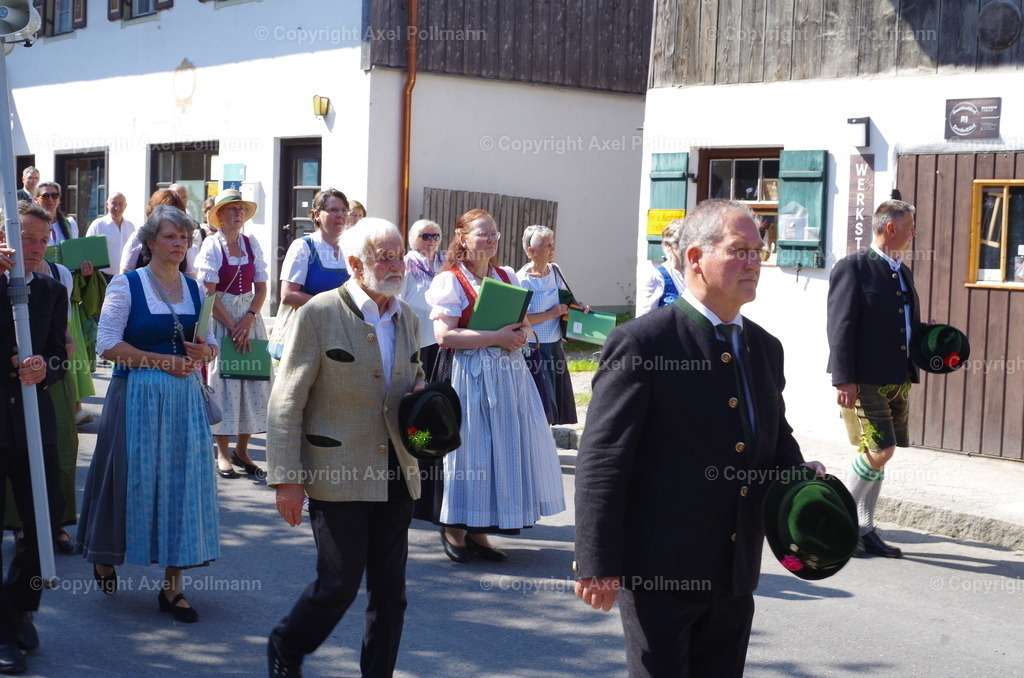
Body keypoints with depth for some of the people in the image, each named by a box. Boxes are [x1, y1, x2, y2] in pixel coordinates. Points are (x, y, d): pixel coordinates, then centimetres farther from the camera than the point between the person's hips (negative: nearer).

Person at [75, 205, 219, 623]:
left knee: (183, 481, -1)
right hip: (137, 395, -4)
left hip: (184, 396, 4)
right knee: (133, 476, 2)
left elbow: (208, 346, 15)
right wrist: (162, 360, -15)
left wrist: (204, 352, -8)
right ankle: (104, 557, 29)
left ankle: (172, 585, 4)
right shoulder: (126, 285, -3)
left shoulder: (195, 289, 11)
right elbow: (107, 345, -10)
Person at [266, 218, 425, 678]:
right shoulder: (319, 315, -8)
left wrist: (421, 395, 1)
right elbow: (287, 403, -8)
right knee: (339, 583, -1)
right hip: (339, 478, -6)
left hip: (396, 478, 6)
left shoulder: (407, 319, 11)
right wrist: (286, 478, -13)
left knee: (390, 591, 7)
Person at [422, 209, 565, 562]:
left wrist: (521, 335, -7)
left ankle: (477, 531, 14)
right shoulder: (451, 280, -6)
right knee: (471, 445, -3)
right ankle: (454, 529, 11)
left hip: (509, 374, 6)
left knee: (507, 446, 5)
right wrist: (496, 337, -18)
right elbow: (445, 335, -15)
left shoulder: (506, 276, 13)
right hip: (471, 375, -6)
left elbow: (524, 322, 18)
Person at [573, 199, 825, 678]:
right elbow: (602, 461, -14)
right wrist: (597, 565, -18)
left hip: (736, 576, 7)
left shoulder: (765, 347, 11)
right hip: (660, 573, -7)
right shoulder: (641, 343, -12)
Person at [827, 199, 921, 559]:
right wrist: (843, 379, -20)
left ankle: (864, 530, 18)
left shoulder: (903, 272, 18)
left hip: (898, 381, 8)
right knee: (879, 450, -12)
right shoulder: (853, 267, -7)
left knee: (878, 453, 10)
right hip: (864, 381, -8)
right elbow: (841, 327, -13)